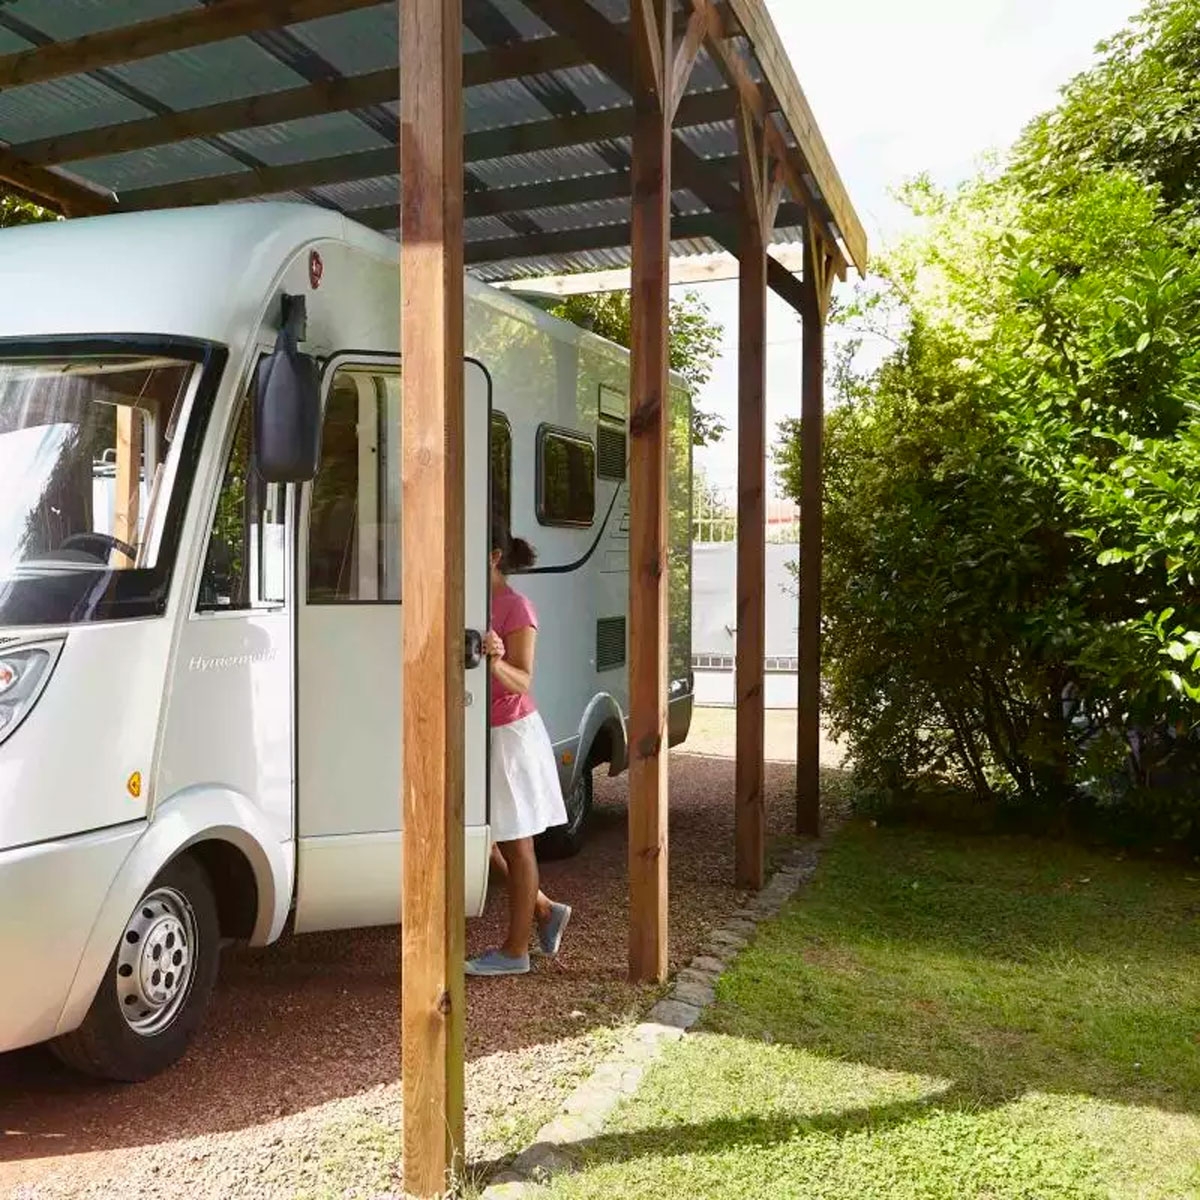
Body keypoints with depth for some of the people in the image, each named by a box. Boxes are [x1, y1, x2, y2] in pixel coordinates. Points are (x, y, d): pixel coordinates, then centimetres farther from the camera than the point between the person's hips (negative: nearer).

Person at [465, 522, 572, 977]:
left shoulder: (515, 608, -14)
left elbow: (522, 683, -19)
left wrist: (496, 661, -38)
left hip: (509, 735, -8)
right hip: (478, 735, 8)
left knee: (516, 844, 4)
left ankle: (515, 950, 15)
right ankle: (545, 911, 28)